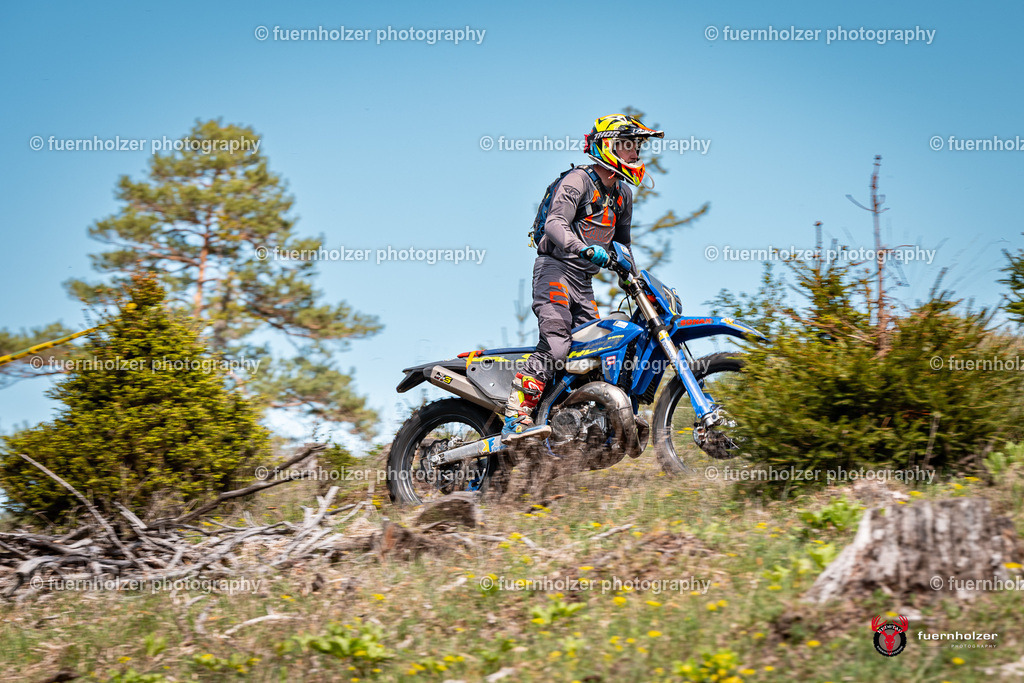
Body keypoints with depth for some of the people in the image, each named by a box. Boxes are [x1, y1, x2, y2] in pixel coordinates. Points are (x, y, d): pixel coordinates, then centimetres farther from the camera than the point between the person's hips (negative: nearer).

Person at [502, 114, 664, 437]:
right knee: (556, 343, -26)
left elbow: (622, 243, 30)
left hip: (584, 279, 8)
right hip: (555, 268, -8)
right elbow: (555, 224, -23)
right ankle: (516, 414, -29)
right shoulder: (578, 180, -8)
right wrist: (582, 247, -40)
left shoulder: (623, 195, 18)